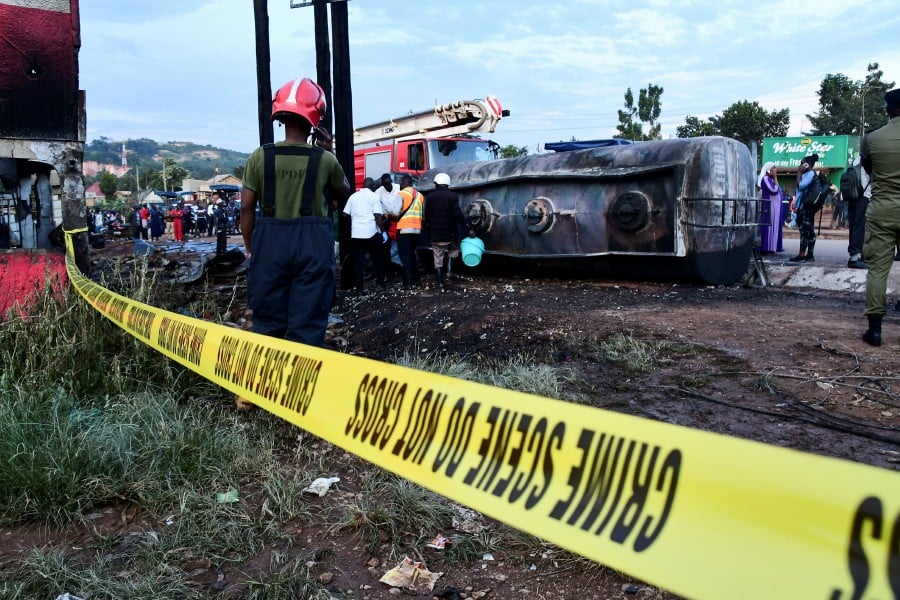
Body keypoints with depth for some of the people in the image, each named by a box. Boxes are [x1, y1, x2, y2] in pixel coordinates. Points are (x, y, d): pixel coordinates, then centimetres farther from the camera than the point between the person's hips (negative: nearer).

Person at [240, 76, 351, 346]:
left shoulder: (260, 156, 0)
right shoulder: (325, 160, -2)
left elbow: (247, 207, 0)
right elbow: (344, 195, 17)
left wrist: (250, 246, 12)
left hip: (270, 241, 1)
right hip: (313, 243, -1)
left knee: (267, 322, 13)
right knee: (307, 325, 5)